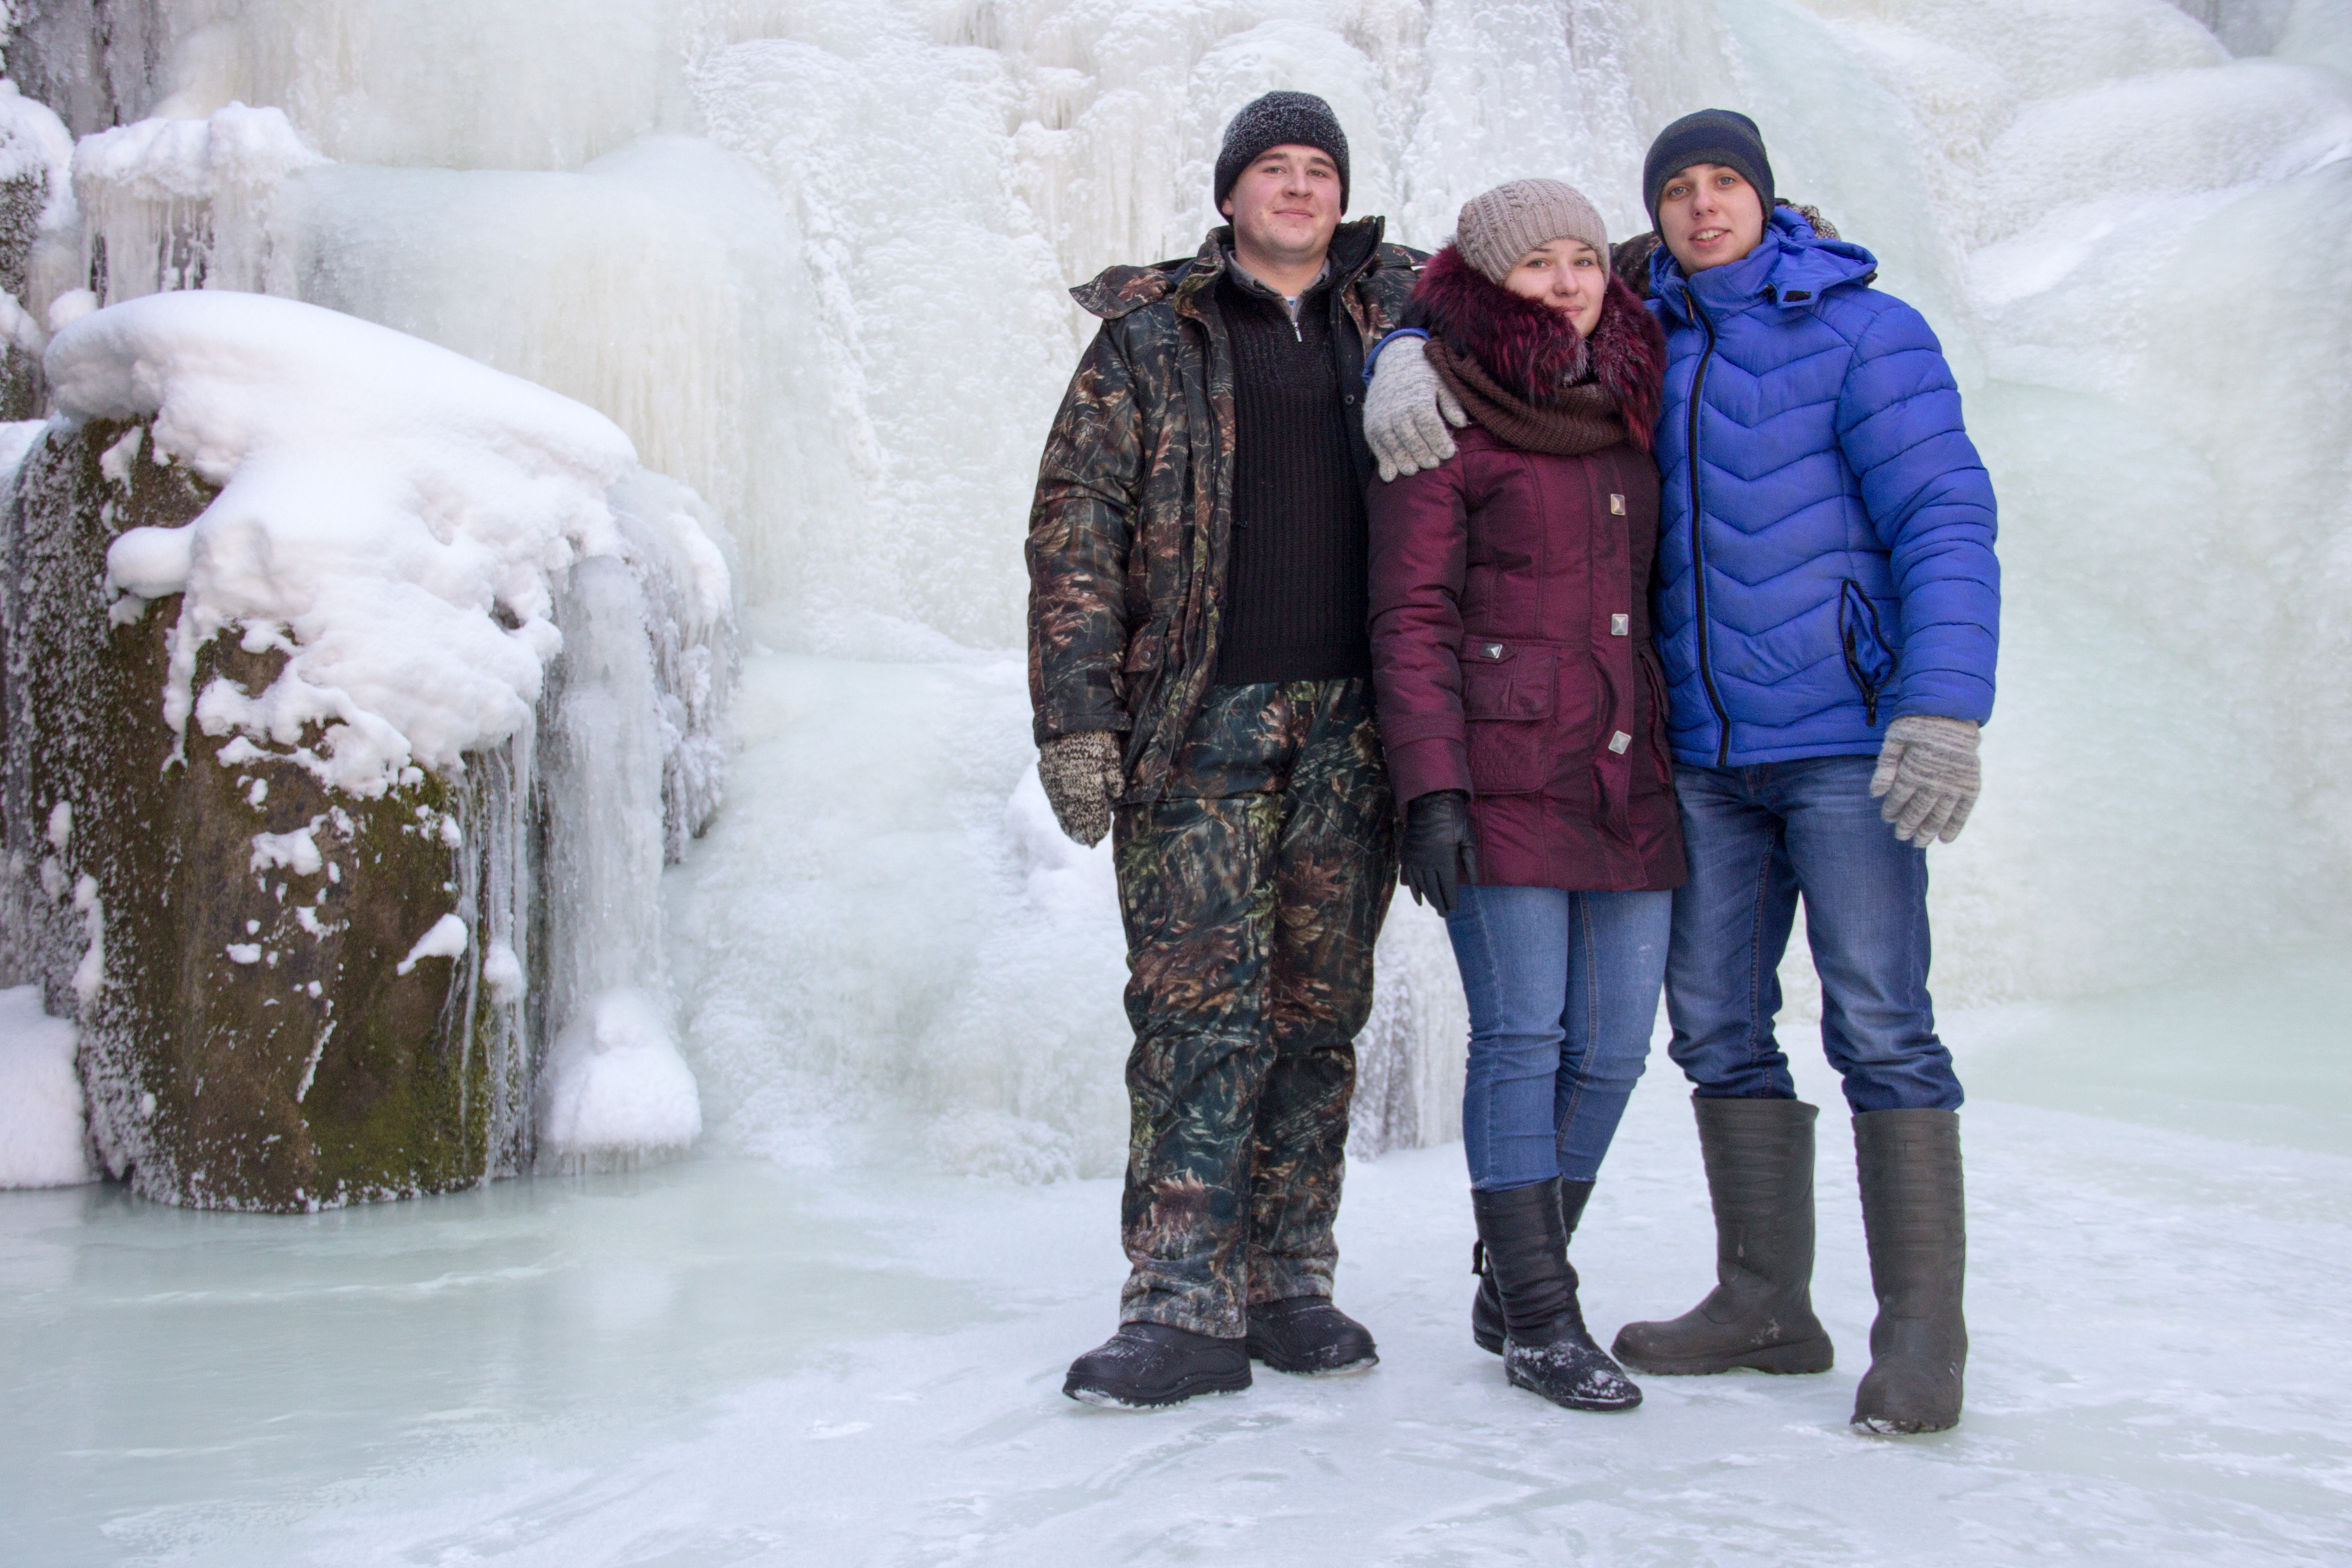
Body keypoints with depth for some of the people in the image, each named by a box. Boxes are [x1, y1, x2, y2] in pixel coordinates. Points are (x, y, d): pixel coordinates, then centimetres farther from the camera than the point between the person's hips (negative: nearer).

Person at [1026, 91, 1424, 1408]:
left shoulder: (1399, 315, 14)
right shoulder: (1150, 336, 8)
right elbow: (1077, 528, 2)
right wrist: (1078, 718, -8)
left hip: (1351, 719, 3)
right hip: (1203, 720, -2)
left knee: (1320, 1005, 5)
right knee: (1201, 1003, -8)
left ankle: (1290, 1283, 14)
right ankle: (1186, 1304, -6)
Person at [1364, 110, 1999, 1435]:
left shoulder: (1864, 333, -3)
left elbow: (1947, 524, -9)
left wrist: (1947, 709, -21)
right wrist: (1408, 369, -10)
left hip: (1846, 737, -5)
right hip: (1706, 751, 6)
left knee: (1880, 1022, -8)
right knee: (1718, 1022, 6)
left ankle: (1924, 1329, -1)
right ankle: (1767, 1303, 16)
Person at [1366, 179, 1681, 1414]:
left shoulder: (1630, 412, 16)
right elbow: (1413, 619, -7)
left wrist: (1684, 763, 18)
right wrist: (1430, 789, -15)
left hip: (1627, 776, 6)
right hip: (1501, 775, -6)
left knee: (1612, 1046, 5)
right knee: (1521, 1033, -6)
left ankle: (1514, 1278, 21)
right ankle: (1538, 1321, 3)